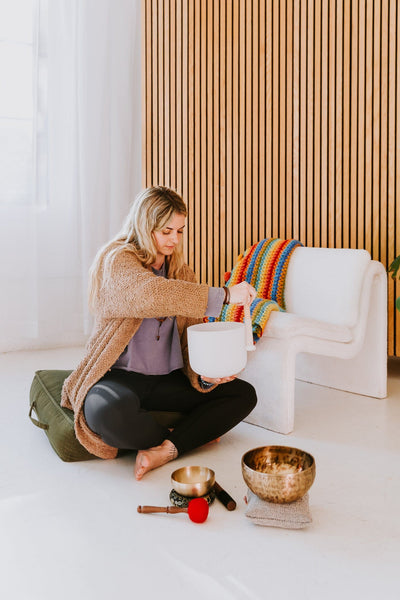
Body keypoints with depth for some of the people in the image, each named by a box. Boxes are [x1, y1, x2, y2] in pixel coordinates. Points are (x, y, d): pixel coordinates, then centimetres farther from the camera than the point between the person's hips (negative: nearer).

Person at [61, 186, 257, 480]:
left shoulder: (180, 271, 10)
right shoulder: (117, 260, -12)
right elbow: (152, 294, -34)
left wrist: (204, 374, -15)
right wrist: (224, 295, -32)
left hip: (167, 379, 6)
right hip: (118, 376, -5)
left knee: (244, 393, -7)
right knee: (110, 412, -39)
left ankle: (165, 450, -19)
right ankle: (190, 434, -10)